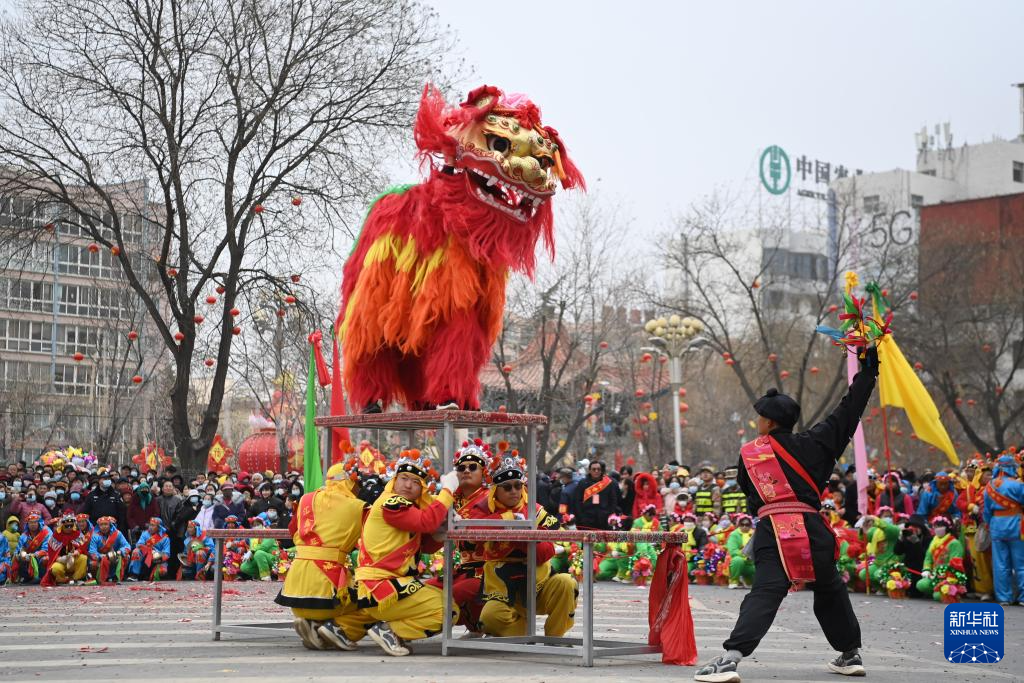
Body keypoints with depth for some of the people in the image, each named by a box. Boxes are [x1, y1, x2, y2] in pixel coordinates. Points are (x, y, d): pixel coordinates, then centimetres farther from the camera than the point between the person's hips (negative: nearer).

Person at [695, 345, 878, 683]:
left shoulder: (748, 454, 8)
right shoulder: (812, 444, 8)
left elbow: (748, 494, 18)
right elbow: (848, 413, 13)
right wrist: (867, 372, 22)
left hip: (770, 531, -1)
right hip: (811, 528, 2)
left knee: (764, 595, -11)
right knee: (830, 591, 21)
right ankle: (850, 655, 33)